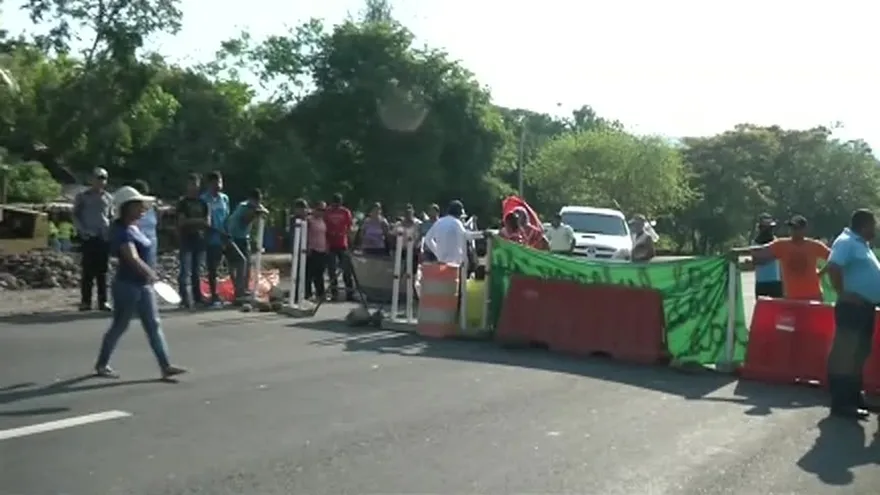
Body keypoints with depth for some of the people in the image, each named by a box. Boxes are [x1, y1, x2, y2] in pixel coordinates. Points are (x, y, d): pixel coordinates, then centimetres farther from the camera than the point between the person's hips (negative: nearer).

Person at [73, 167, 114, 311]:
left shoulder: (108, 198, 13)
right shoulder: (83, 197, 5)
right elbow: (75, 216, 5)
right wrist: (82, 230, -9)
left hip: (105, 237, 3)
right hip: (89, 237, -3)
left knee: (102, 271, 5)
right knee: (88, 270, -4)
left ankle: (103, 301, 8)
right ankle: (85, 301, 1)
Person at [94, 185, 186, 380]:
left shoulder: (134, 227, 8)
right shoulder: (123, 231, -20)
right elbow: (133, 258, -34)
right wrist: (150, 273, -37)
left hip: (143, 285, 9)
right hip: (127, 285, -9)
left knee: (154, 325, 6)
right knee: (119, 326, 6)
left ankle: (166, 366, 7)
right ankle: (101, 364, 24)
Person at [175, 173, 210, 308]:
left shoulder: (203, 202, 14)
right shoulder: (183, 202, 3)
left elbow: (207, 222, 8)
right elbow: (181, 221, -6)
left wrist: (191, 221, -7)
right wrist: (198, 221, -7)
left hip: (199, 240, 4)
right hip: (186, 240, -4)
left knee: (197, 271, 8)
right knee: (186, 271, -11)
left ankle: (197, 297, 12)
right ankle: (186, 298, -15)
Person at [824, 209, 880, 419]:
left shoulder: (861, 244, 20)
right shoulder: (846, 242, -11)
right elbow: (833, 267, -25)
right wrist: (843, 292, -22)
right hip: (852, 307, -10)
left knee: (858, 355, 14)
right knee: (845, 354, -8)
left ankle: (853, 397, 22)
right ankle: (842, 402, -6)